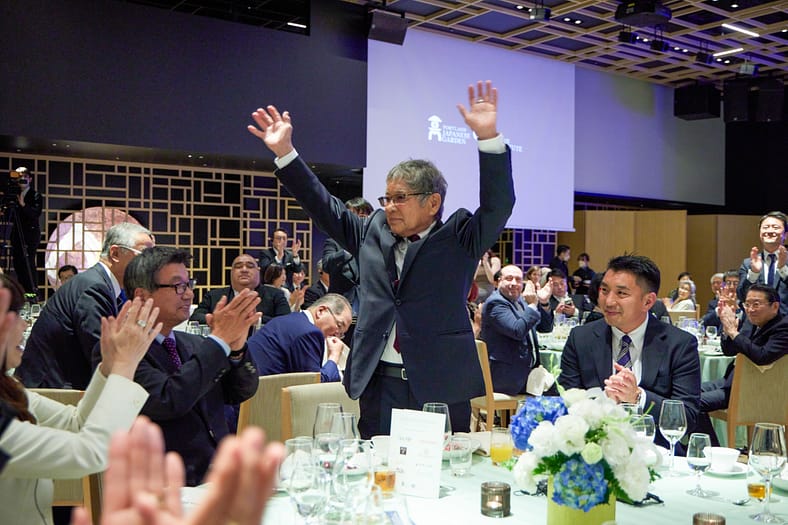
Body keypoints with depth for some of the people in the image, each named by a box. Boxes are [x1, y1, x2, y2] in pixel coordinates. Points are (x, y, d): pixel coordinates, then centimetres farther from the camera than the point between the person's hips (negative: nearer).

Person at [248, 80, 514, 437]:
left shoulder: (458, 237, 1)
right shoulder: (374, 232, 12)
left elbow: (498, 204, -12)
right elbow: (325, 207, 17)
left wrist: (488, 138, -24)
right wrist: (285, 154, 12)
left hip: (442, 388, -3)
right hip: (379, 387, 4)